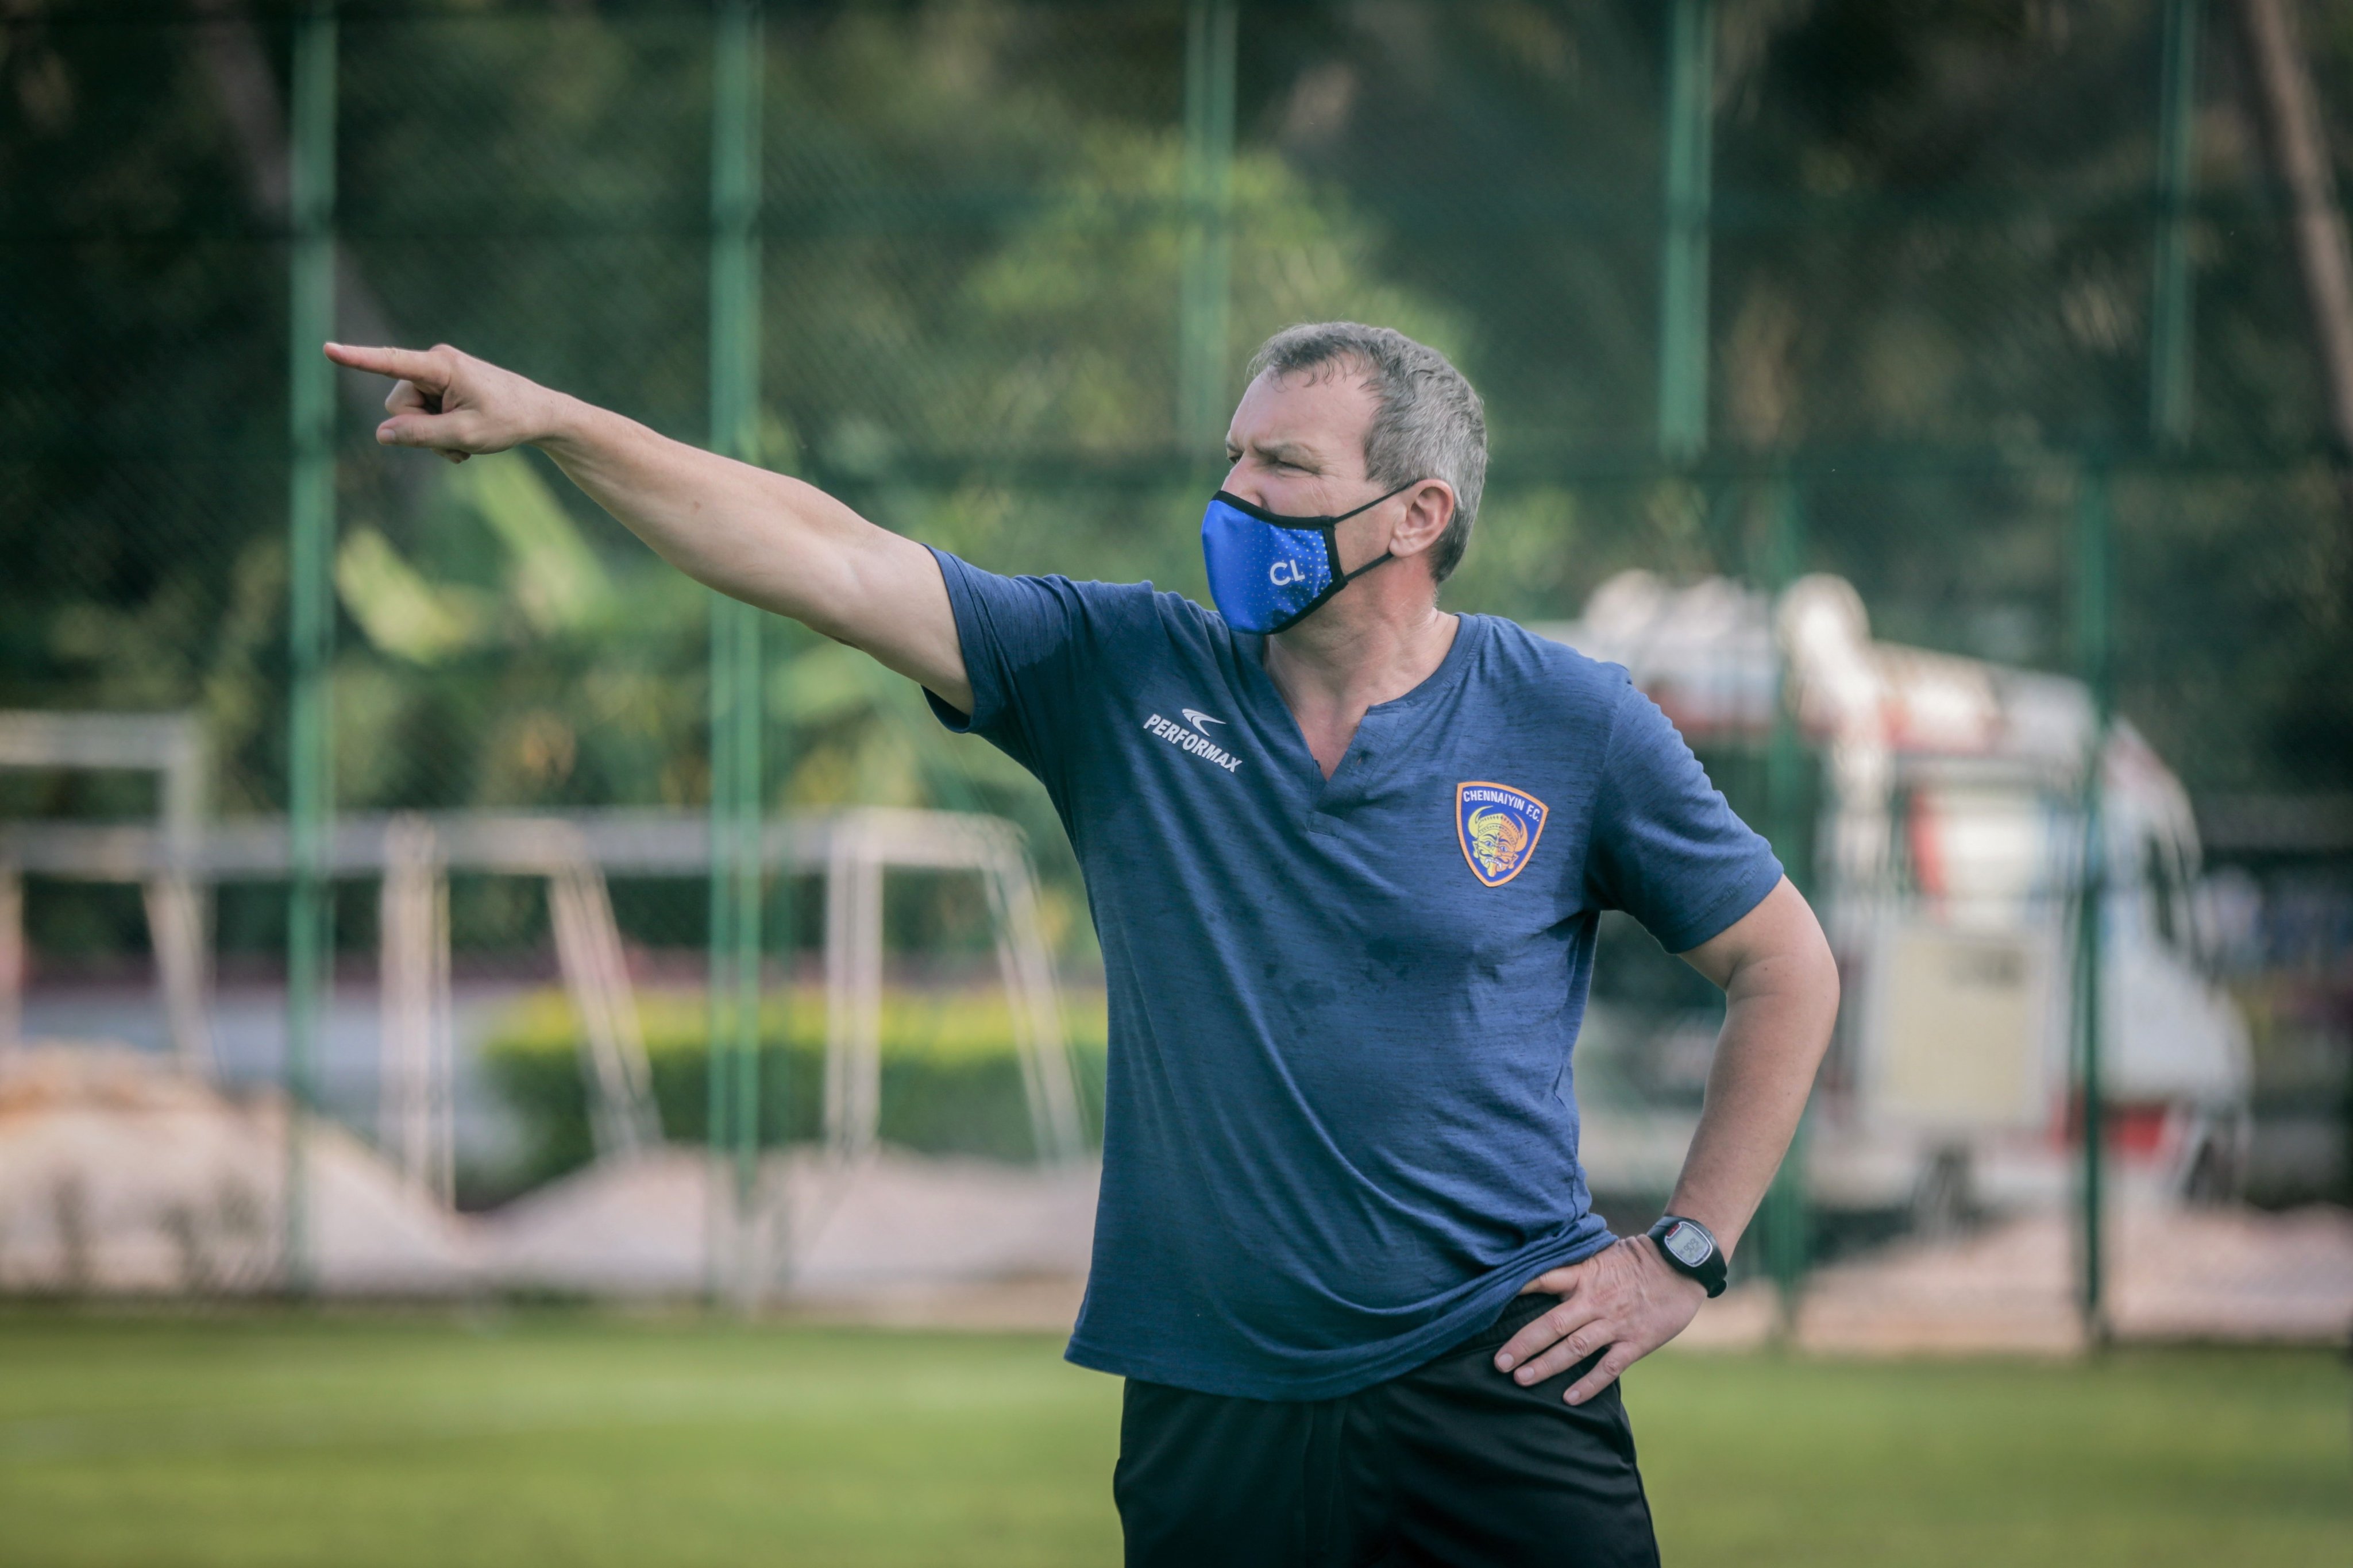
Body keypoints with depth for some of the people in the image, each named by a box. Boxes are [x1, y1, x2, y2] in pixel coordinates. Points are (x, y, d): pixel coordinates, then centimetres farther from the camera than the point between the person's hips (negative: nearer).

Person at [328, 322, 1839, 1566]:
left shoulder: (1574, 727, -1)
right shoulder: (1123, 676, 2)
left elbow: (1788, 968, 8)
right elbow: (819, 555, -4)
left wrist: (1687, 1256, 3)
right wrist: (546, 419, -11)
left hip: (1496, 1383, -2)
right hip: (1218, 1400, 2)